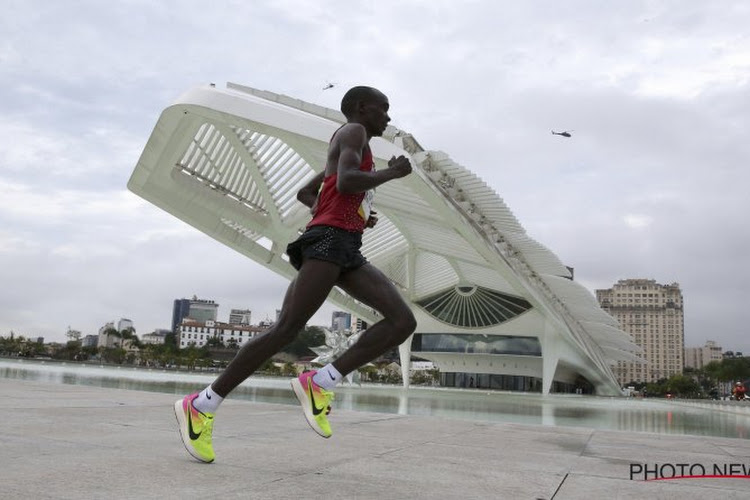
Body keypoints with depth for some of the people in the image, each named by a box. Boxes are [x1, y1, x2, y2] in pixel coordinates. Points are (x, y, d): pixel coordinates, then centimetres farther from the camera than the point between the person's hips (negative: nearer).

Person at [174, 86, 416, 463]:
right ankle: (201, 407, -9)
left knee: (403, 321, -7)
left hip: (347, 251, 10)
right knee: (286, 329, -17)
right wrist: (392, 172, -2)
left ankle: (320, 383, -12)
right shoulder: (353, 131, 3)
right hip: (329, 240, -10)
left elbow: (304, 193, 35)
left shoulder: (343, 154, 31)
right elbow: (345, 184, -17)